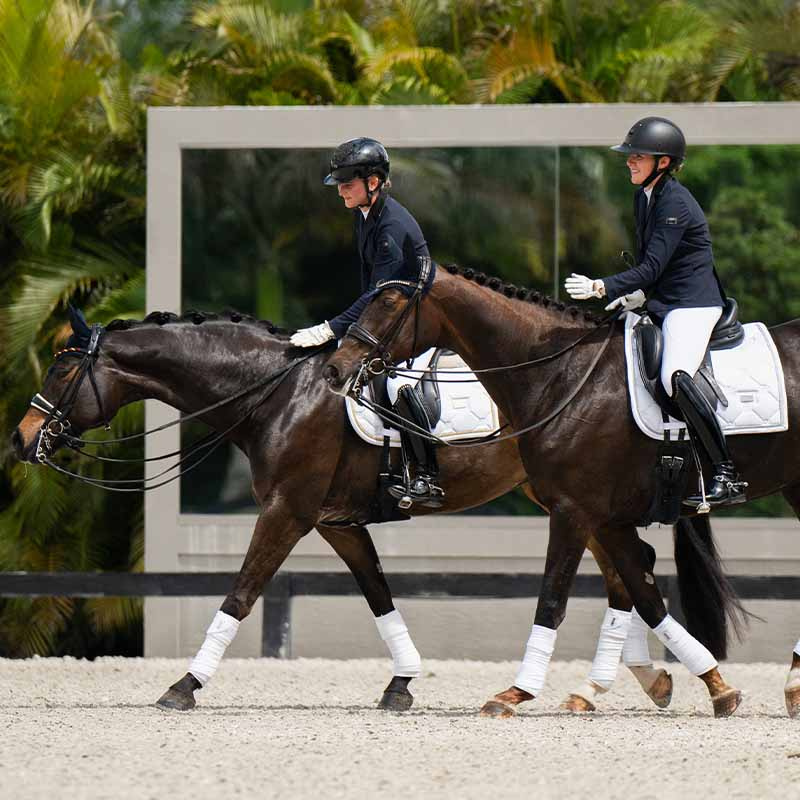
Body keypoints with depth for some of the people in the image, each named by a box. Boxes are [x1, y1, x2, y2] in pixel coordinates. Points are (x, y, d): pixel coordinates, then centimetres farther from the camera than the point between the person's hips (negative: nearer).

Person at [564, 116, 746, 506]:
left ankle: (728, 477, -28)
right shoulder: (644, 196, 10)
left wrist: (600, 288, -31)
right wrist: (639, 294, 2)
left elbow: (652, 266, -24)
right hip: (661, 300, 11)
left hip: (693, 303, -11)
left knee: (675, 377, -30)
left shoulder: (675, 203, -19)